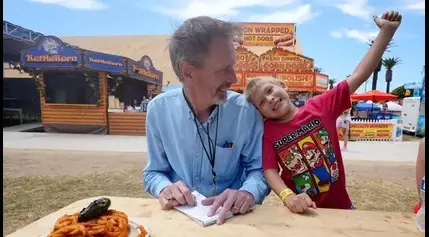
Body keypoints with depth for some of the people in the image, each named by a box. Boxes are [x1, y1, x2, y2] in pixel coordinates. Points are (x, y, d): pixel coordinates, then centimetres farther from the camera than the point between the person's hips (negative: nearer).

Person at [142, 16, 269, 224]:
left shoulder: (246, 111, -12)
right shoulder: (159, 109, -8)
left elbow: (259, 169, -3)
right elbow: (153, 172, 2)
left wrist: (248, 193, -25)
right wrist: (164, 188, -19)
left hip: (230, 218, 1)